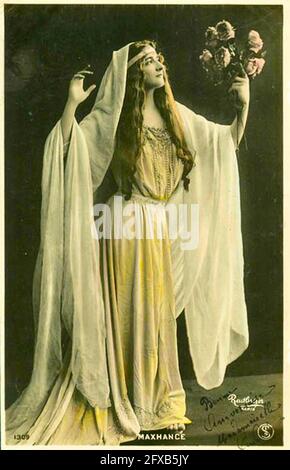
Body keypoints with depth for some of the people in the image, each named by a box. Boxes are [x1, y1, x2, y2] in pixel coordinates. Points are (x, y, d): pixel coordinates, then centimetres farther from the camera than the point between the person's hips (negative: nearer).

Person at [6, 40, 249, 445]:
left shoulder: (177, 115, 10)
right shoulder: (112, 118, -2)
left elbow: (229, 142, 16)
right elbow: (67, 151, -12)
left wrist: (244, 104, 5)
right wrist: (72, 104, -20)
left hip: (162, 229, 5)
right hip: (126, 226, -4)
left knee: (158, 314, 13)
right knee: (127, 313, 2)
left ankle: (157, 401, 31)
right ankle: (125, 405, 21)